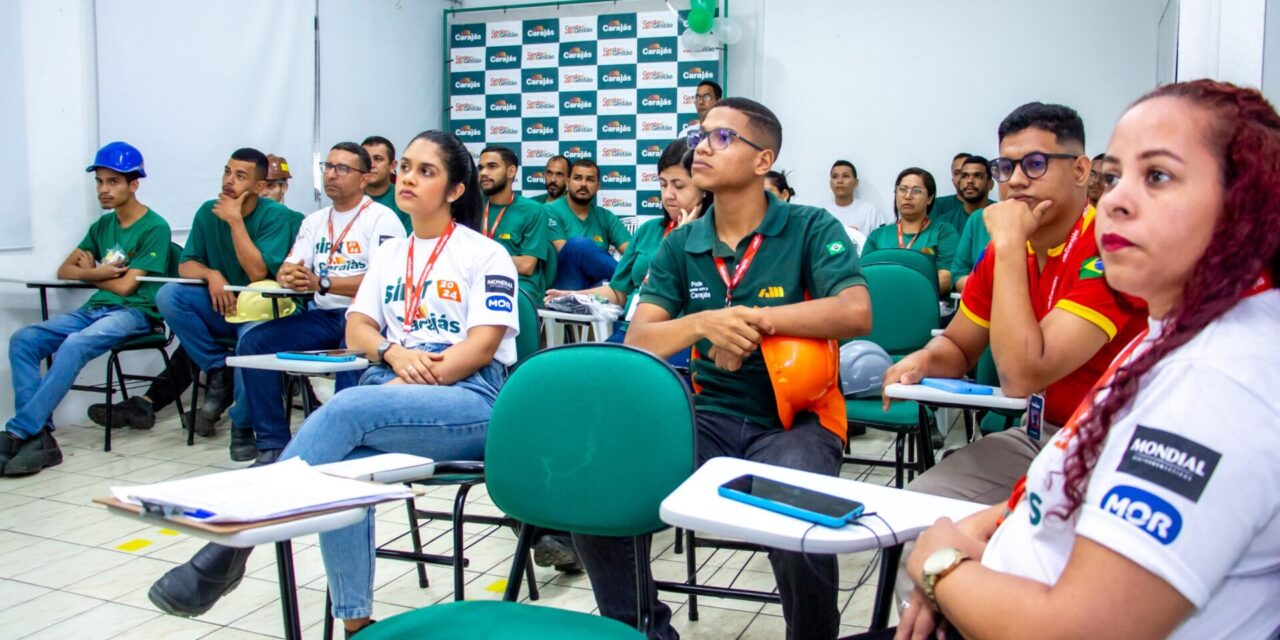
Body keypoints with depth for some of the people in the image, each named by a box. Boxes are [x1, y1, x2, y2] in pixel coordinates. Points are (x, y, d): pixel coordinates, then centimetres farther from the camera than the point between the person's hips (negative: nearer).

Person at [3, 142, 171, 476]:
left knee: (74, 344, -34)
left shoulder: (155, 228, -4)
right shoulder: (102, 226, 18)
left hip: (134, 313, -7)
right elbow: (64, 270, 18)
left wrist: (90, 273, 7)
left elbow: (126, 286, -8)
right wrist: (96, 273, -3)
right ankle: (38, 435, -22)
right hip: (95, 308, 7)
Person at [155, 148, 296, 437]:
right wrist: (211, 274, -17)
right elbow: (186, 264, 5)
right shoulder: (208, 212, 4)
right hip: (220, 305, 5)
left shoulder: (277, 215, -11)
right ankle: (220, 371, -9)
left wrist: (235, 220, -20)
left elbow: (257, 272, -22)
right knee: (168, 295, -20)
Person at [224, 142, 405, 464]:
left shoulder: (382, 218, -3)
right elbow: (287, 270, 12)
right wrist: (289, 276, -14)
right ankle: (273, 444, -9)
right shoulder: (314, 220, 20)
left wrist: (322, 283, -25)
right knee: (253, 342, -12)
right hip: (322, 316, 6)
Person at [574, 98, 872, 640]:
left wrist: (753, 318, -20)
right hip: (708, 415, 4)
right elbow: (636, 344, -1)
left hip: (793, 419, -3)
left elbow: (856, 313, -18)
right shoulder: (680, 245, 8)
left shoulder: (811, 229, -2)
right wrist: (703, 323, -21)